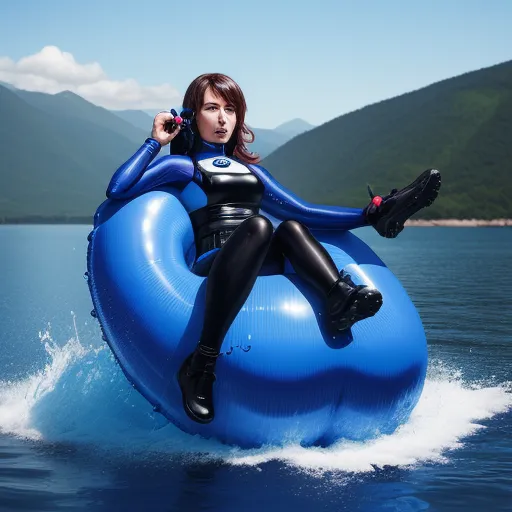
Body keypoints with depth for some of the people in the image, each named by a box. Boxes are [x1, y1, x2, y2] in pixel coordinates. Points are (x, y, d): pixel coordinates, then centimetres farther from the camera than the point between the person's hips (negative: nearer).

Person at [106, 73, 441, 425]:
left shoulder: (252, 171, 30)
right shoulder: (182, 165, 14)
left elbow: (304, 211, 24)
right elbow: (117, 190, -1)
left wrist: (369, 216, 14)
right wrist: (155, 142, 5)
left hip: (265, 266, 5)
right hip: (212, 263, -5)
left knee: (291, 227, -21)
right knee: (258, 226, -34)